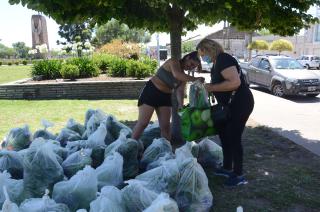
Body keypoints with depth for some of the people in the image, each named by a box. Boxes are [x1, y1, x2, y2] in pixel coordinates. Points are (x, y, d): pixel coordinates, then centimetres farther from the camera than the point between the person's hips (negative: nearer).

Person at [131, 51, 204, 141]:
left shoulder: (184, 76, 7)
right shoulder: (173, 61, -12)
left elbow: (180, 90, -7)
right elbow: (177, 75, -33)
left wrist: (181, 105, -23)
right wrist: (195, 79, -36)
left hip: (165, 96, 7)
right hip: (151, 91, -7)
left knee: (165, 126, 2)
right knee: (143, 123, -6)